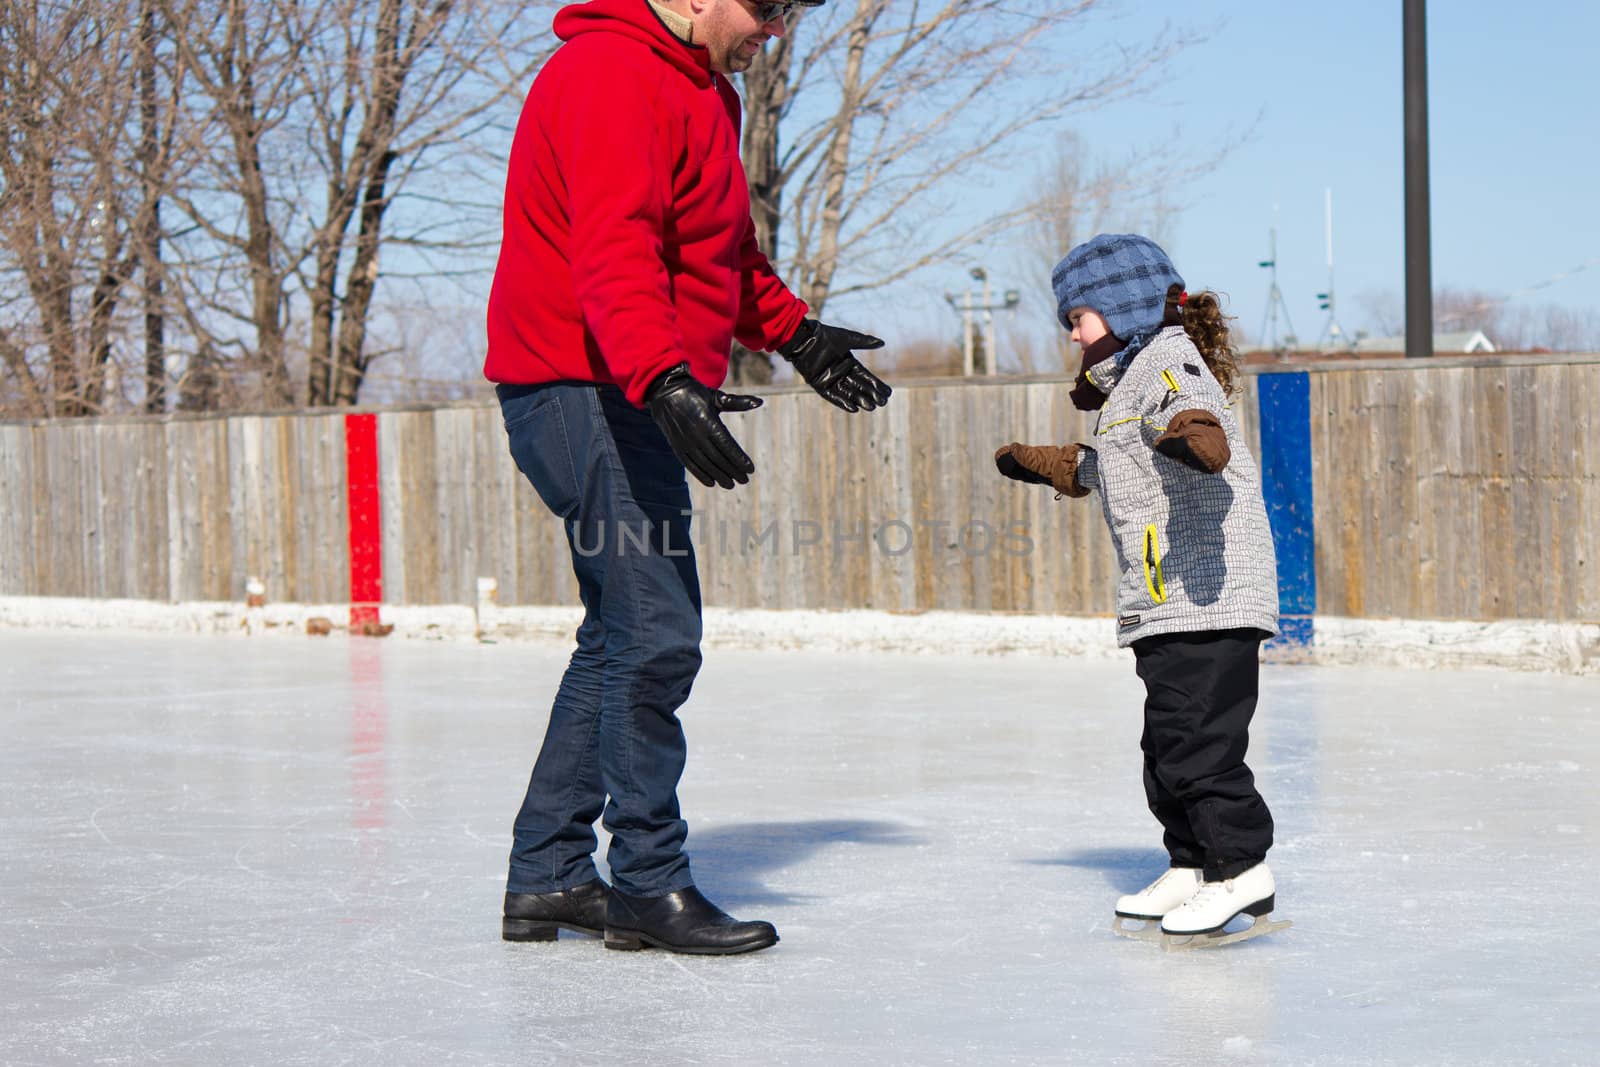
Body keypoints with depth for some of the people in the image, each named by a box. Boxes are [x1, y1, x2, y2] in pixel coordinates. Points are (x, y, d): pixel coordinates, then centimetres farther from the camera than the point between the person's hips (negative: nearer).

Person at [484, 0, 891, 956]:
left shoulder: (705, 88, 17)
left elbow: (723, 247, 31)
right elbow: (615, 251, -31)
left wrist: (793, 332, 32)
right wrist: (664, 379, -42)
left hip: (633, 395, 11)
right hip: (585, 391, -11)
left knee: (622, 638, 14)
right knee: (657, 636, -10)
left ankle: (548, 877, 21)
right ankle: (649, 885, -1)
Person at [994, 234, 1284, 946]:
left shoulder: (1168, 361, -7)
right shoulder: (1130, 381, 25)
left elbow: (1187, 405, -31)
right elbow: (1113, 471, 43)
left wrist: (1195, 432, -53)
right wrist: (1047, 464, 53)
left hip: (1208, 596, -11)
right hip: (1163, 604, 11)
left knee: (1196, 738, -12)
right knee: (1167, 742, 12)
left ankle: (1242, 870, -8)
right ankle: (1192, 866, 19)